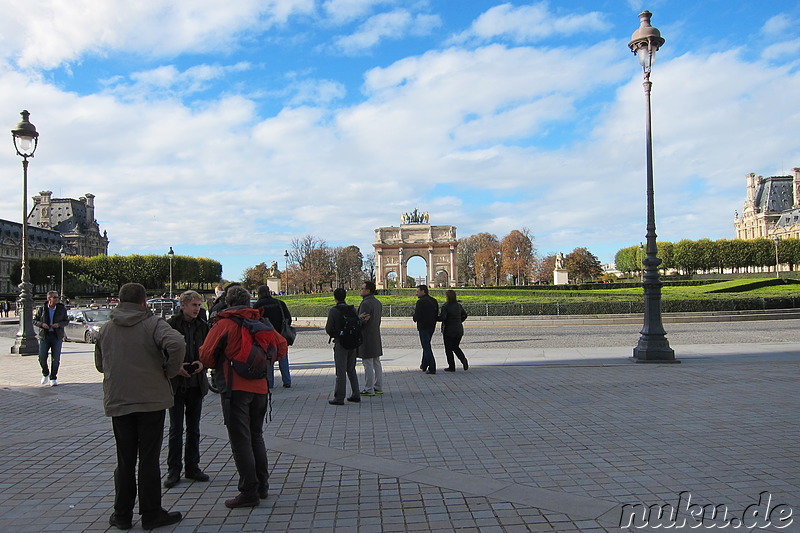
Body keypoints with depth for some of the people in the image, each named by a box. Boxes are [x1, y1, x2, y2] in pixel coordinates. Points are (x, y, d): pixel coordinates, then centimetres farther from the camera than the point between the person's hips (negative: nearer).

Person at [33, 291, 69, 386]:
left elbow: (66, 321, 8)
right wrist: (42, 324, -13)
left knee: (56, 359, -1)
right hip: (44, 336, 0)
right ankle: (45, 374, 24)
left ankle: (53, 378, 11)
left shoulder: (62, 309, 2)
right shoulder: (42, 309, 2)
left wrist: (59, 324, -12)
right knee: (42, 357, -4)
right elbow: (35, 320, 7)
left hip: (57, 336, 0)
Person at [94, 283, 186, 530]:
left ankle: (122, 515, 21)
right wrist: (170, 371, -13)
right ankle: (151, 514, 12)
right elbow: (176, 344, -28)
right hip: (151, 400, -4)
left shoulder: (105, 329, 8)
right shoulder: (153, 324, -9)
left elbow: (100, 365, 19)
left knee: (125, 461, 13)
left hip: (117, 403, 4)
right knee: (149, 460, 4)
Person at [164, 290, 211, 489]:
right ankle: (173, 470, 15)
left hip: (197, 382, 4)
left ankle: (192, 467, 23)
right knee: (176, 428, 3)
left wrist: (203, 363, -7)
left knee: (194, 428, 12)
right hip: (176, 383, -3)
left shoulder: (202, 325, 4)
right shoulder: (170, 324, -7)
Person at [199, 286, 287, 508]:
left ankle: (249, 492, 4)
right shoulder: (262, 322, 9)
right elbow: (281, 346, 14)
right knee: (256, 436, 18)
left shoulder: (224, 324, -6)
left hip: (235, 388, -5)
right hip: (260, 387, 6)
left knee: (240, 441, 1)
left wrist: (220, 365, 15)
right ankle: (262, 486, 24)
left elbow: (206, 356, -6)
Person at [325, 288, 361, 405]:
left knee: (341, 371, -1)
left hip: (340, 343, -5)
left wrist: (333, 335, 10)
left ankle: (339, 398, 2)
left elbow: (329, 329, -11)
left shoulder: (333, 311, -10)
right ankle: (356, 395, 19)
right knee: (351, 370, 17)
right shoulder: (353, 309, 4)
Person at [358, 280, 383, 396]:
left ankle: (369, 389, 2)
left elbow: (361, 322, -19)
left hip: (366, 338, -9)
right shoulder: (378, 303, 11)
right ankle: (378, 387, 21)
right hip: (376, 337, 9)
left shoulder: (366, 303, -18)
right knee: (376, 363, 14)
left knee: (368, 364, -3)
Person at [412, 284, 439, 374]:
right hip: (432, 327, 8)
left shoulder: (421, 302, -16)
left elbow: (416, 317, -18)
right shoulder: (434, 301, 9)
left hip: (423, 327, -8)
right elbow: (437, 315, 11)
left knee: (427, 347, -4)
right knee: (426, 345, 21)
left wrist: (415, 311, 2)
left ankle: (432, 368, -5)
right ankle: (424, 366, 31)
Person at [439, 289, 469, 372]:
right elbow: (464, 315, 16)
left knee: (448, 349, 6)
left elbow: (442, 318, -23)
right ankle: (463, 359, -4)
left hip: (449, 330, -6)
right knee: (456, 347, 19)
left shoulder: (445, 306, -15)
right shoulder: (459, 305, 5)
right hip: (459, 330, 6)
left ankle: (451, 367, 8)